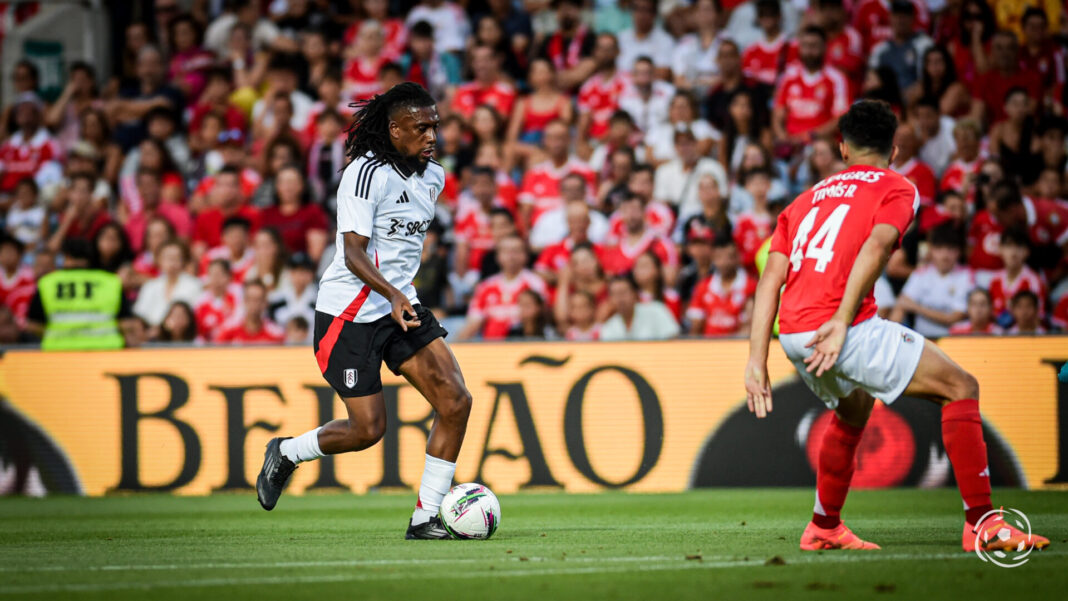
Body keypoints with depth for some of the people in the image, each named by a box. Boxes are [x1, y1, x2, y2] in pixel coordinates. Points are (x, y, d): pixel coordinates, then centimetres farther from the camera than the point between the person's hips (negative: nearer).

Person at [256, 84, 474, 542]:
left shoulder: (433, 176, 8)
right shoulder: (367, 174, -18)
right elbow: (354, 252, -24)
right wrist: (392, 295, -38)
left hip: (401, 307, 8)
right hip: (350, 312, -8)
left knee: (456, 401, -9)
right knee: (368, 429, -7)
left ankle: (425, 519, -2)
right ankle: (285, 454, 22)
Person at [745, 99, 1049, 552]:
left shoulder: (809, 198, 25)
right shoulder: (897, 189, 9)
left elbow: (770, 279, 16)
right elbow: (875, 246, -12)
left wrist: (757, 361, 12)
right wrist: (841, 321, -21)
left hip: (792, 335, 7)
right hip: (845, 326, -7)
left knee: (853, 408, 35)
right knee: (960, 388, 2)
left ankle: (824, 528, 40)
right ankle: (981, 523, -6)